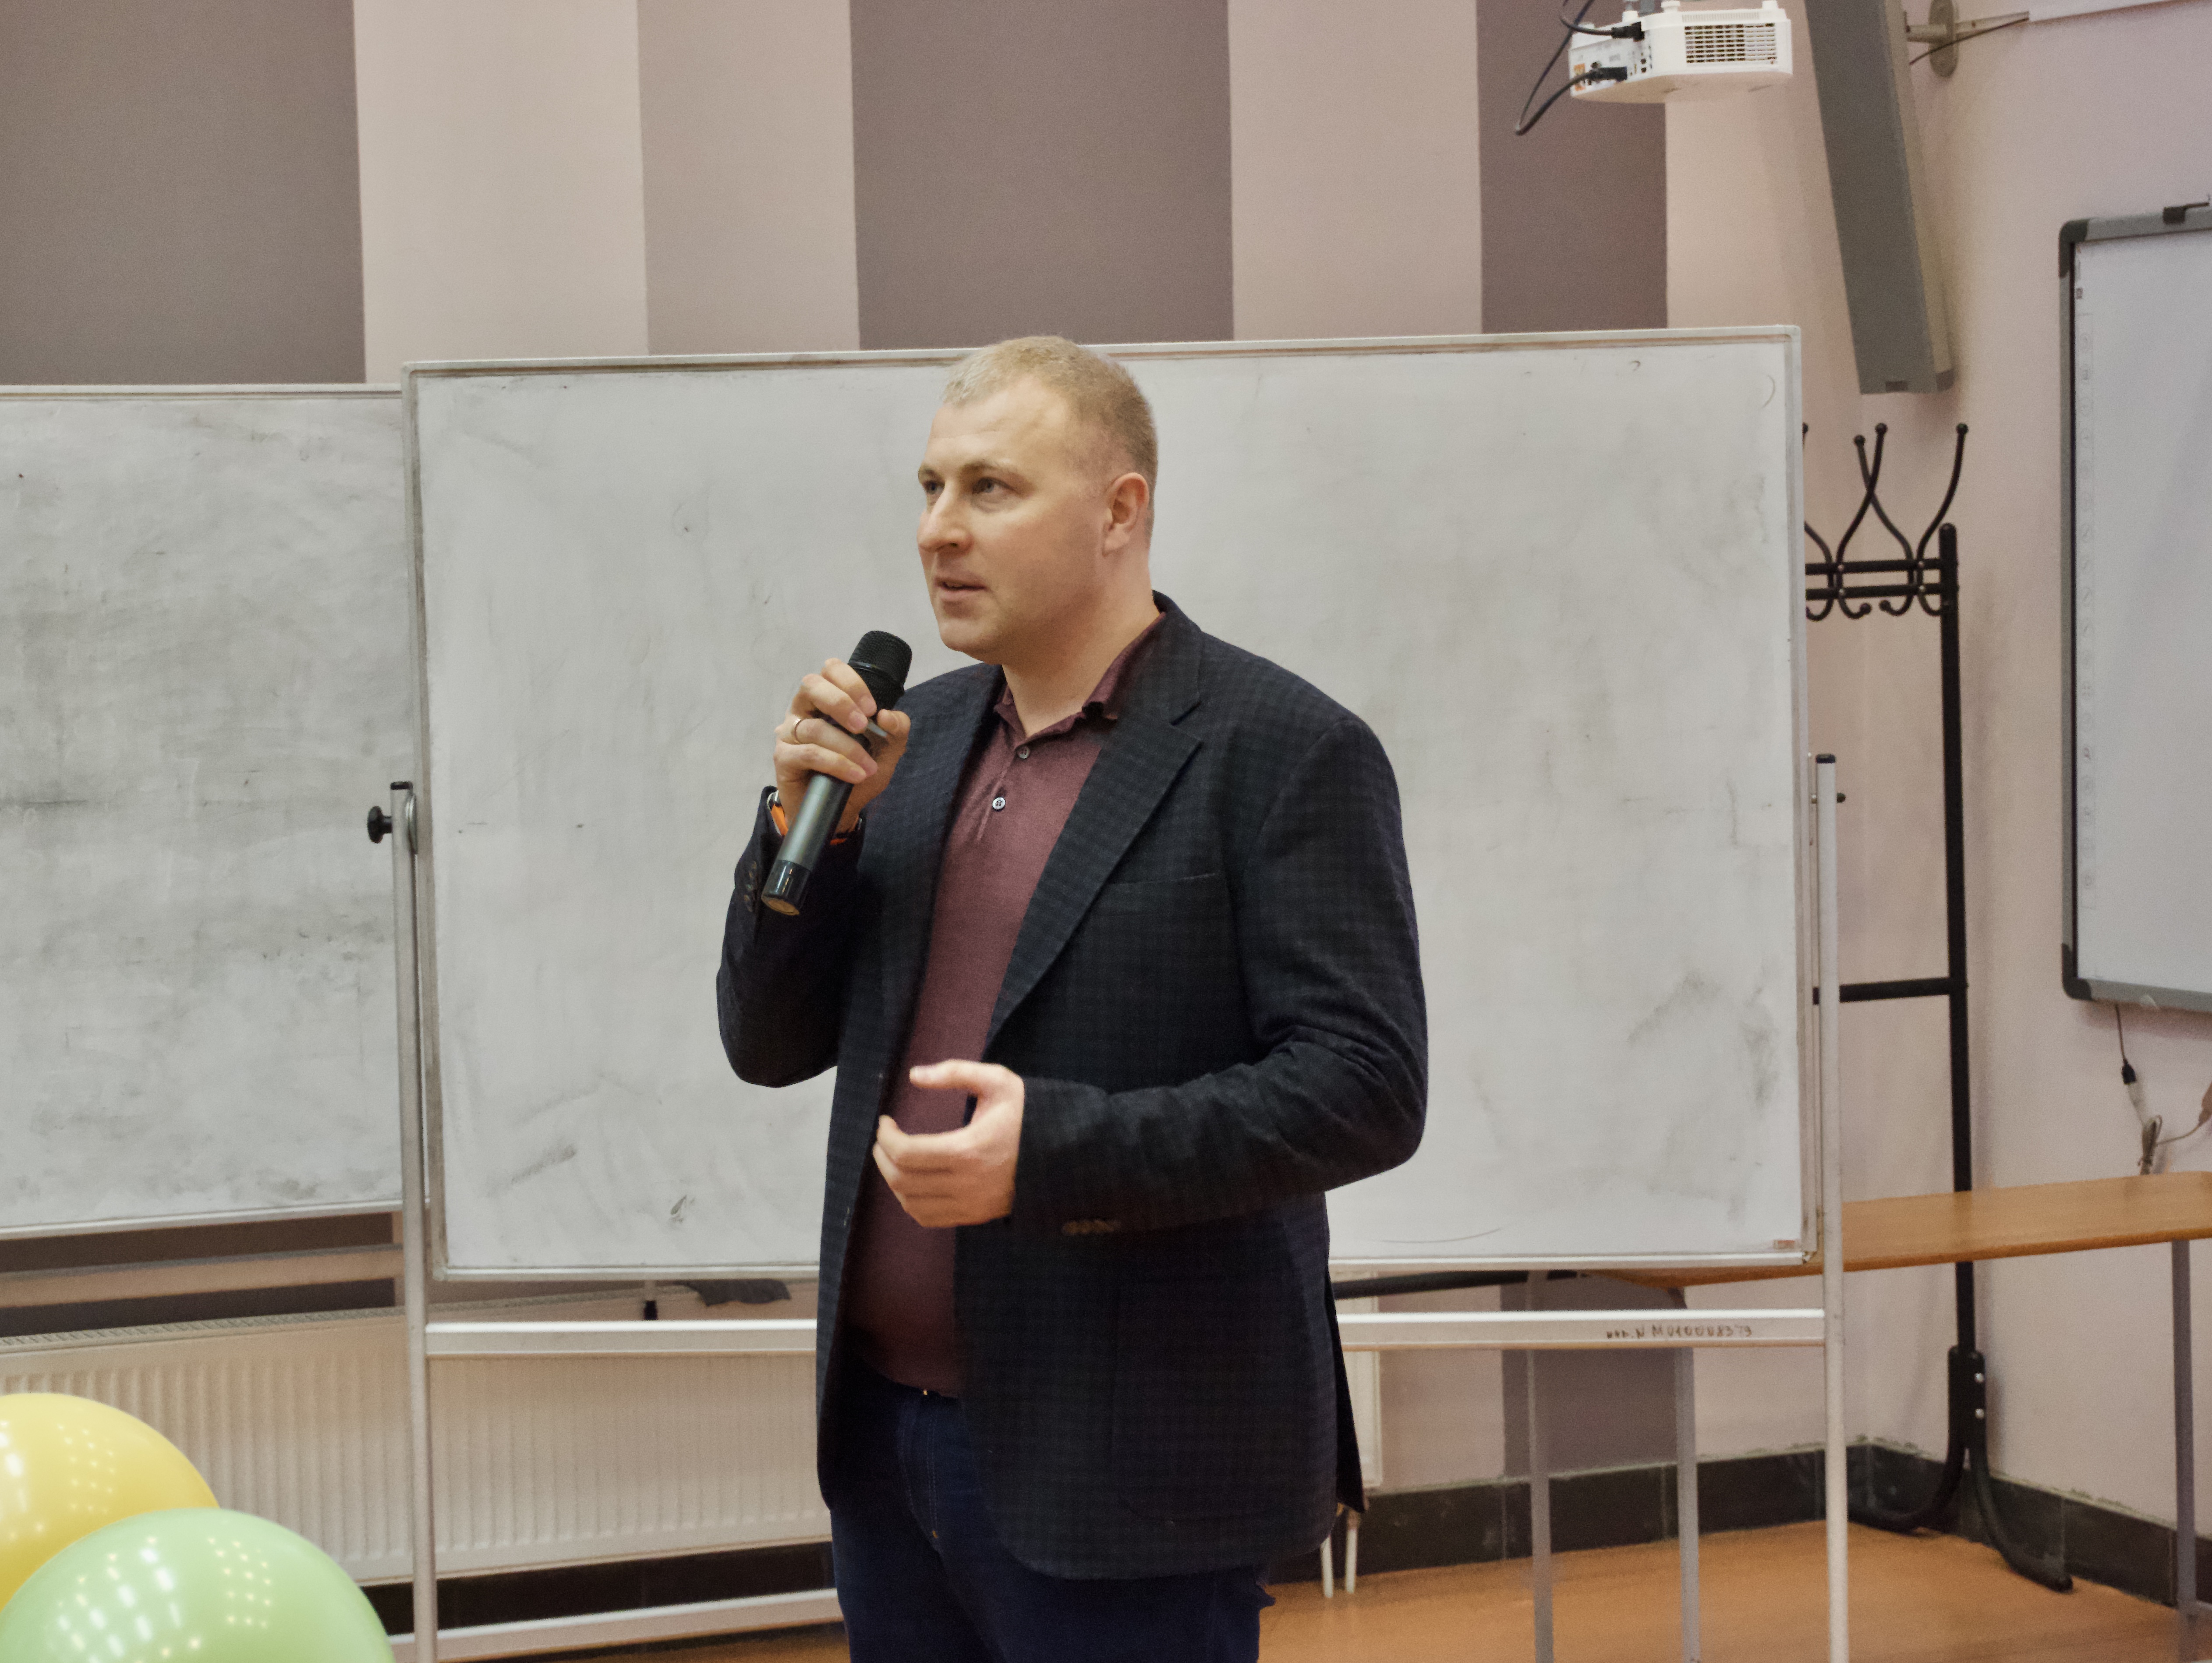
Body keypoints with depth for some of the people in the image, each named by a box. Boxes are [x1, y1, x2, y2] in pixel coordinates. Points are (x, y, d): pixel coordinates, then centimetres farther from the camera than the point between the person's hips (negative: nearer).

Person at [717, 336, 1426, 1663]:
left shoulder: (1282, 751, -9)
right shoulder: (919, 738, 12)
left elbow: (1366, 1089, -16)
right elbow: (770, 1044, 14)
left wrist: (1053, 1152, -24)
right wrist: (811, 820, -3)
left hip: (1119, 1465, -6)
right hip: (886, 1435, 7)